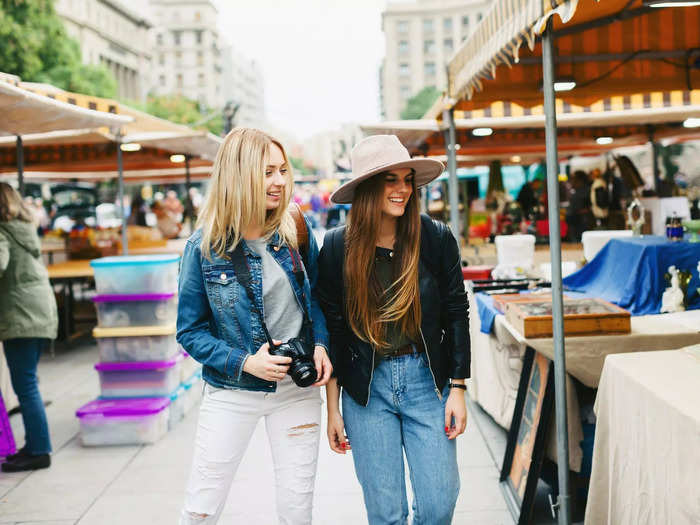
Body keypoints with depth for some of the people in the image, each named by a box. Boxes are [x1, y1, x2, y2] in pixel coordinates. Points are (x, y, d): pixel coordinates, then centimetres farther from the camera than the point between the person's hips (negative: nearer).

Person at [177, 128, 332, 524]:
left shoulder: (297, 232, -3)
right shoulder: (205, 246, -11)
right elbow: (190, 331, -6)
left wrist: (321, 345, -7)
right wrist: (244, 363, -19)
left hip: (297, 389, 2)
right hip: (232, 392, -2)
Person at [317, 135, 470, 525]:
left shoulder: (436, 238, -4)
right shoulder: (338, 247, -4)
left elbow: (456, 315, 2)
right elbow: (332, 329, 1)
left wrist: (458, 390, -1)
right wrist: (333, 408, 2)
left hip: (427, 380, 1)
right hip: (366, 389, 0)